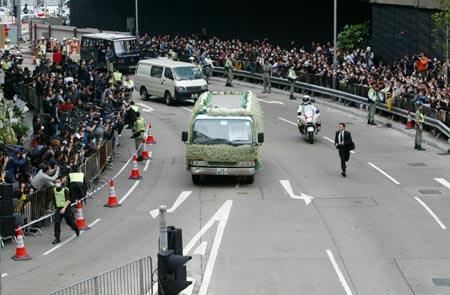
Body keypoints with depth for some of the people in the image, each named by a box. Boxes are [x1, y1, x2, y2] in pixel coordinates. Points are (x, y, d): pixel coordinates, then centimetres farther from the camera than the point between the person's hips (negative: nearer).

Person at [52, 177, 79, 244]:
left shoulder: (65, 190, -16)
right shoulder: (54, 190, 1)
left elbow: (68, 200, -18)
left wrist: (64, 208, -28)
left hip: (66, 208, -4)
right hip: (58, 209, 4)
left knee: (70, 222, 11)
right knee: (56, 223, -10)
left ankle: (76, 230, 43)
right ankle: (57, 238, -5)